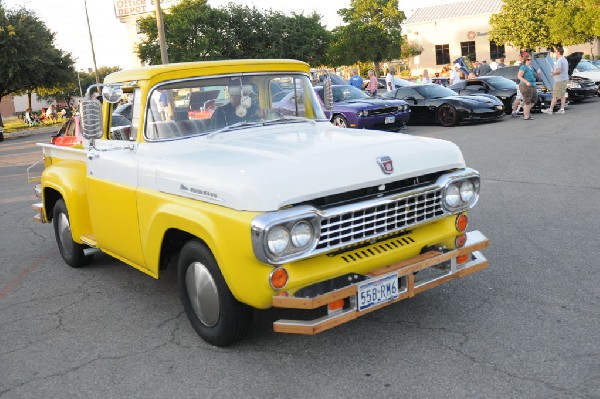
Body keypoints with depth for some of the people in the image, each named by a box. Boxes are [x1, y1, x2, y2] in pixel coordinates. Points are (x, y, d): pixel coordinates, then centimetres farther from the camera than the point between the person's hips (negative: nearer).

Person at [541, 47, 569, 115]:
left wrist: (553, 73, -8)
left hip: (559, 80, -10)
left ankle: (550, 110, -1)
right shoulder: (565, 60, 15)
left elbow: (558, 71, -27)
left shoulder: (559, 61, -17)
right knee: (563, 95, 10)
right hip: (565, 79, 10)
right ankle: (562, 109, 9)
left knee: (555, 96, -5)